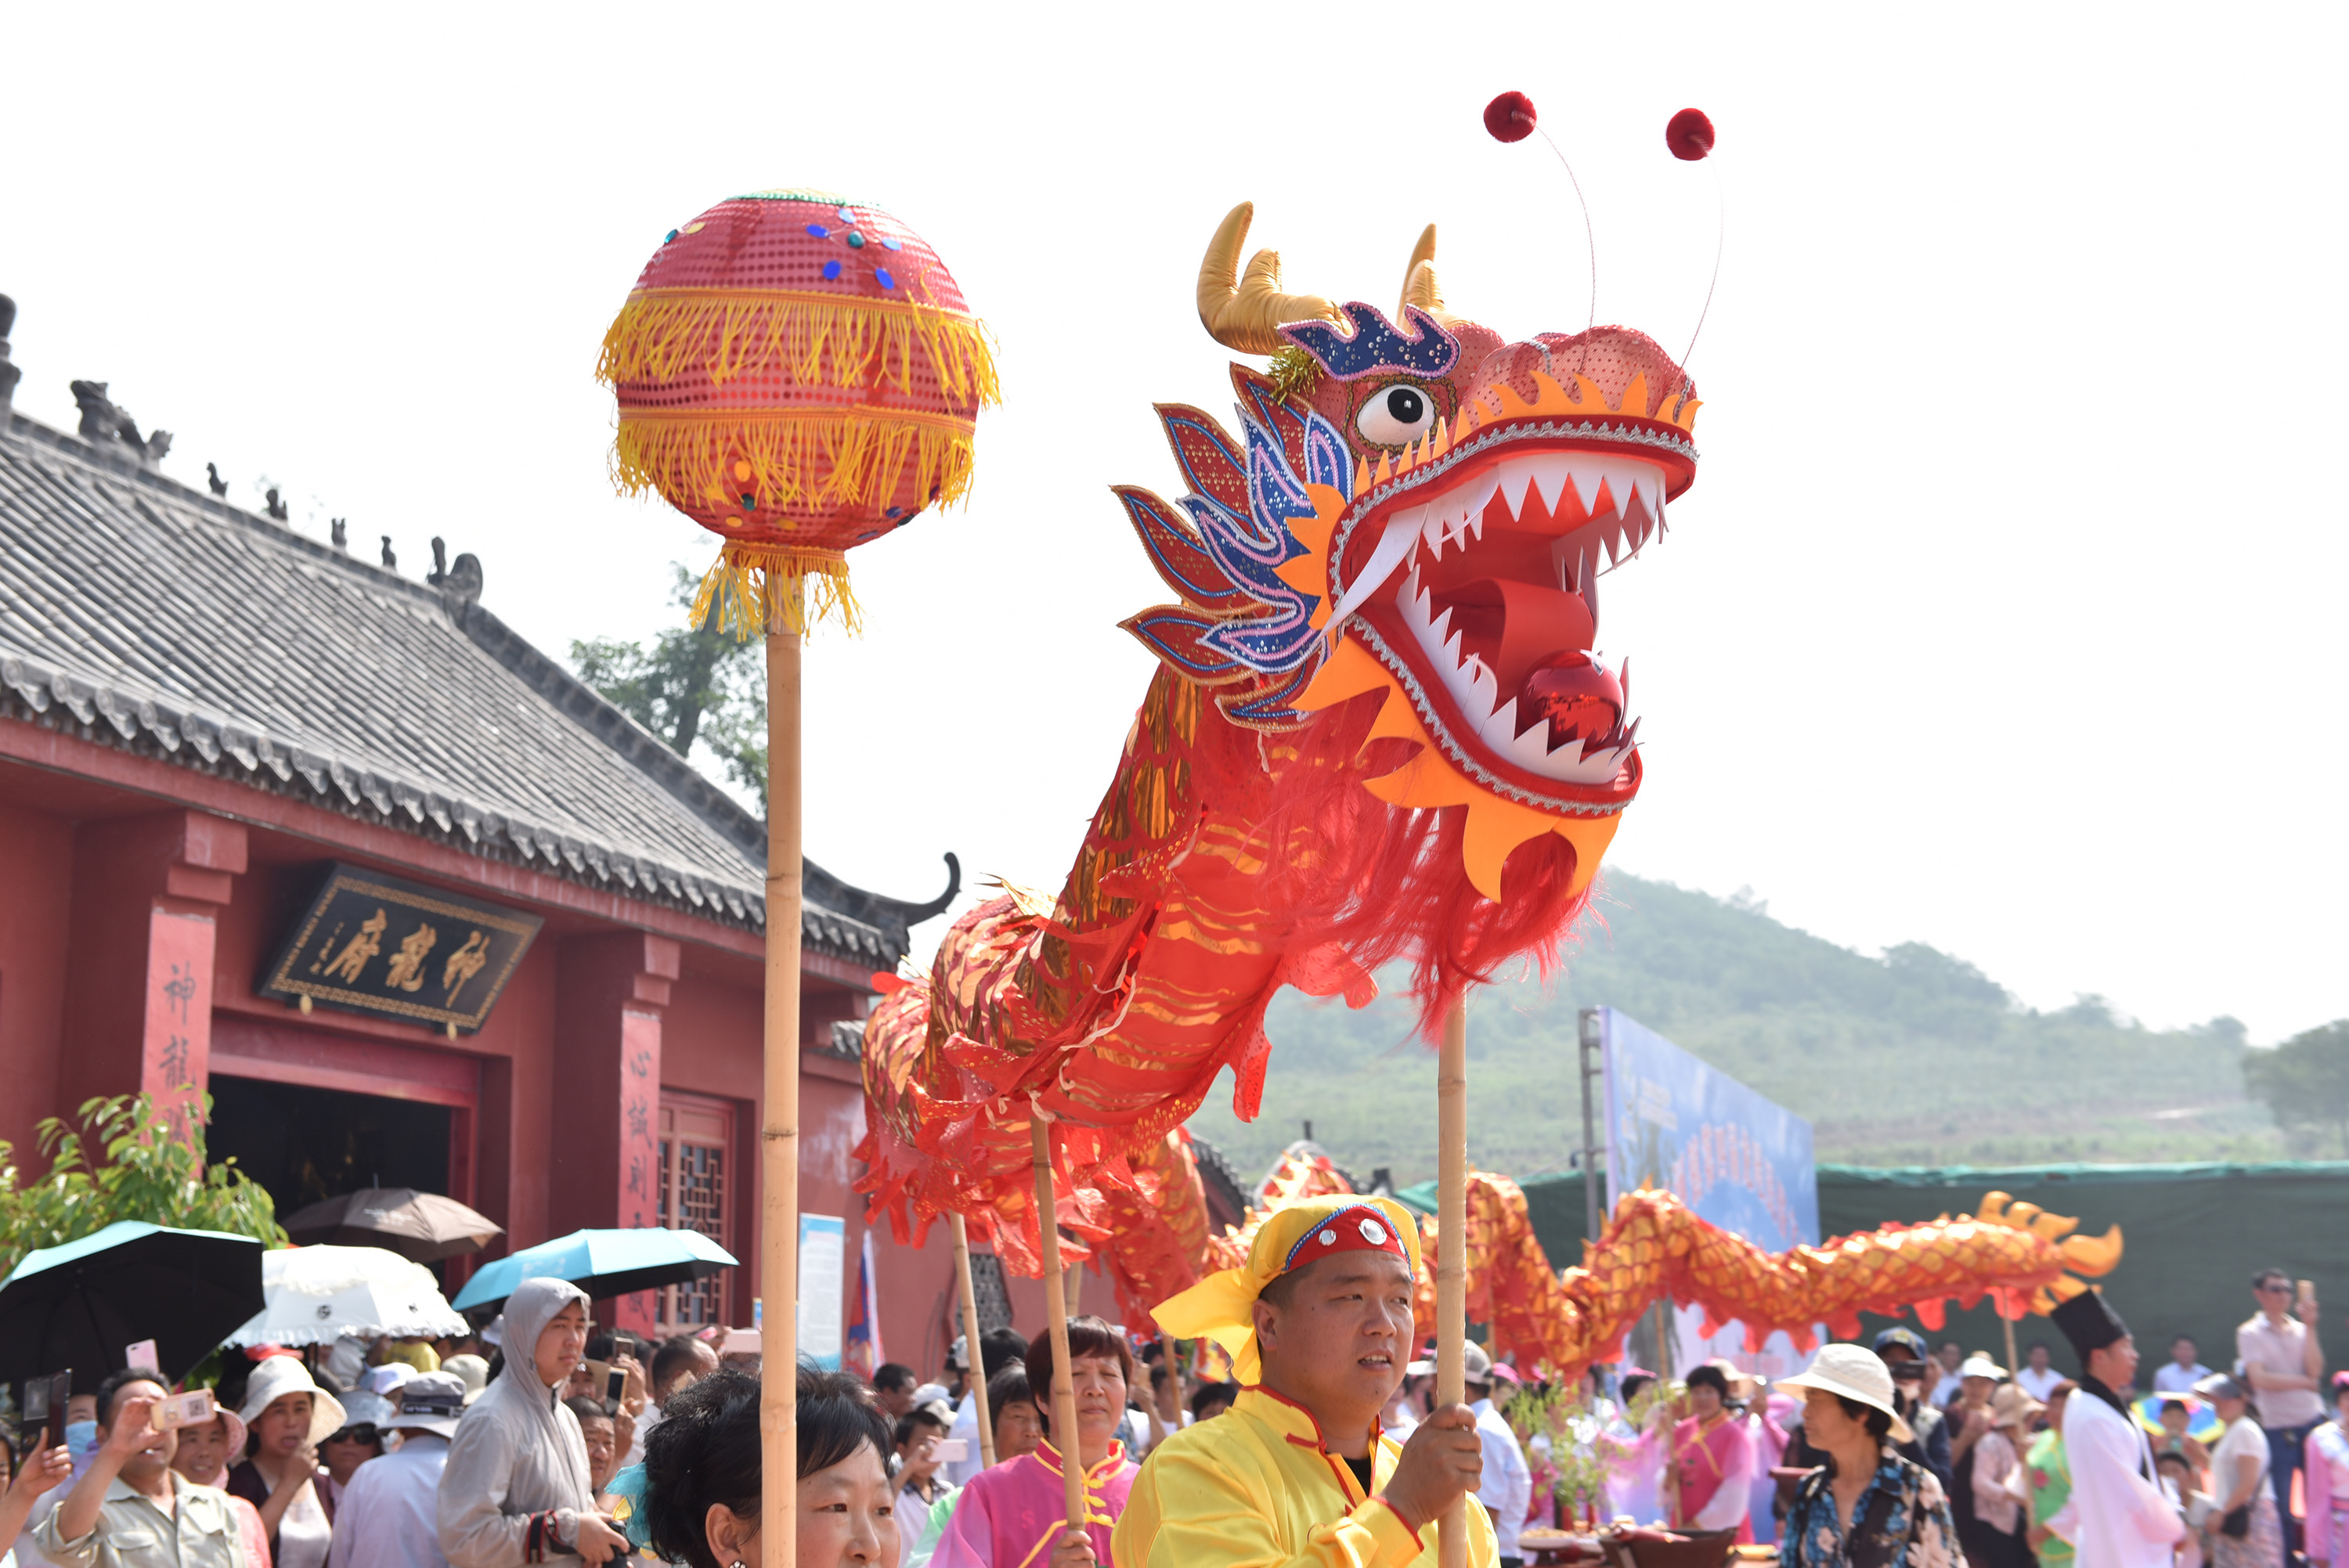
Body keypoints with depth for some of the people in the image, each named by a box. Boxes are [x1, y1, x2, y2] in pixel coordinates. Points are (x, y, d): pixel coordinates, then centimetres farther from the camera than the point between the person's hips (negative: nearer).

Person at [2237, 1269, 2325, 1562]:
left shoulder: (2300, 1329, 9)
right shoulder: (2250, 1333, -2)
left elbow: (2315, 1369, -6)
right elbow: (2260, 1379, -13)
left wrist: (2309, 1327, -9)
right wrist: (2304, 1382, -9)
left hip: (2312, 1421, 3)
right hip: (2277, 1426, -3)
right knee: (2280, 1503, 0)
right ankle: (2287, 1559, 13)